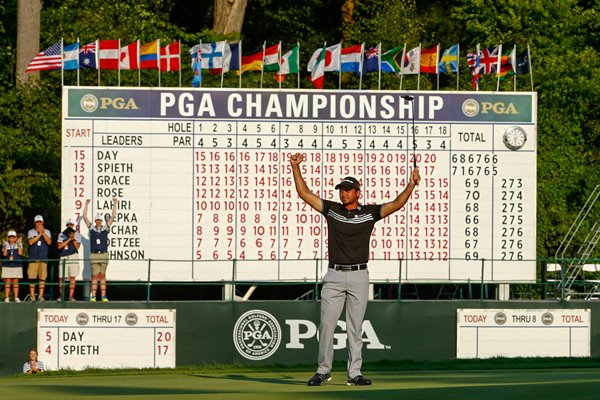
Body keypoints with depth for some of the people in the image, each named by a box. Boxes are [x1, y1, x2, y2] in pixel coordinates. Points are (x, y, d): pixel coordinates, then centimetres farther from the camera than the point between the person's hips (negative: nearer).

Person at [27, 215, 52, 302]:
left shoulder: (47, 232, 13)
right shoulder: (31, 232, 10)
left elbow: (49, 242, -3)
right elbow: (31, 242, -7)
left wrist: (43, 232, -11)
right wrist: (39, 234, -9)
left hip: (43, 258, 1)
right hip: (33, 258, -1)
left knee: (42, 278, -5)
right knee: (32, 278, -4)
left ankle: (41, 296, -2)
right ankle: (32, 297, -1)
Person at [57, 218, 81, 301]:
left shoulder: (77, 234, 8)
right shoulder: (61, 235, 9)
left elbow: (77, 246, -2)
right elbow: (59, 246, -4)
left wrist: (73, 239, -16)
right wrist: (69, 239, -9)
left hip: (73, 257, -1)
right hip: (63, 257, 1)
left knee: (72, 277, -5)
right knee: (61, 277, -3)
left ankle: (71, 296, -3)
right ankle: (61, 295, 7)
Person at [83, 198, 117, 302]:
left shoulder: (105, 228, 9)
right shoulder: (91, 228, 9)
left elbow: (113, 216, 7)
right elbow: (85, 217, 7)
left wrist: (115, 204, 4)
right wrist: (86, 204, 4)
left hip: (104, 255, 0)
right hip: (94, 255, 0)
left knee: (102, 276, 2)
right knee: (94, 276, -3)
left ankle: (104, 296, 1)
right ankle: (93, 296, -4)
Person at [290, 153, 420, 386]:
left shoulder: (369, 213, 4)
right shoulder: (331, 209, 7)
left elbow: (396, 205, -7)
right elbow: (304, 194, 5)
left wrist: (411, 186, -22)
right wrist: (296, 168, -4)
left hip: (358, 276, -1)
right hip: (334, 275, 1)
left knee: (355, 328, 3)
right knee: (326, 324, -1)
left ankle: (354, 373, 6)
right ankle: (323, 370, 9)